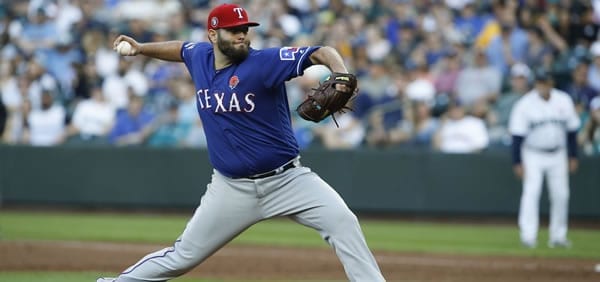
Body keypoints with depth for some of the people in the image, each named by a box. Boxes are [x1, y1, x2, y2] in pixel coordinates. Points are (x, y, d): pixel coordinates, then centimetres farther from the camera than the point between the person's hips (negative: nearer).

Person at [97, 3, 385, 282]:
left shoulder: (265, 61, -15)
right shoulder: (200, 57, 1)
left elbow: (322, 53, -25)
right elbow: (181, 48, 27)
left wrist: (342, 78, -44)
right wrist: (142, 48, 18)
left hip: (287, 178, -3)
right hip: (232, 187, 3)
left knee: (342, 221, -23)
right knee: (184, 256, 7)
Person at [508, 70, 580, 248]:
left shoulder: (564, 101, -2)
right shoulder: (525, 105, -12)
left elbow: (571, 131, 7)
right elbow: (517, 135, -10)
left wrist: (573, 157, 7)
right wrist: (517, 162, -13)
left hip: (558, 155, 3)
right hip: (533, 155, -3)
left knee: (561, 195, 3)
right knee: (531, 192, -15)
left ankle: (558, 236, 14)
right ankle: (528, 235, -16)